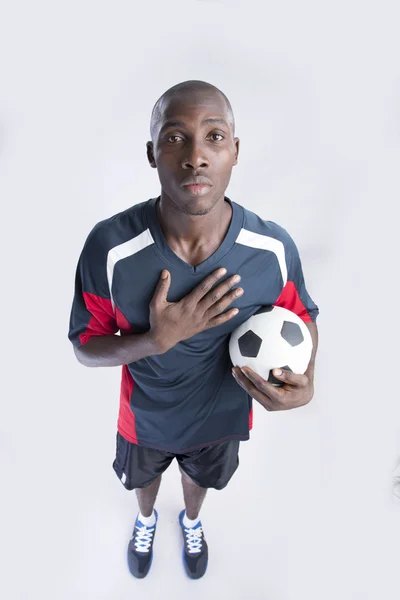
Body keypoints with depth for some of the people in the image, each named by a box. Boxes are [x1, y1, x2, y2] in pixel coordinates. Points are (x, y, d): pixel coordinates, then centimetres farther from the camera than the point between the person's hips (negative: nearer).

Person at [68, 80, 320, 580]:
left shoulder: (274, 248, -28)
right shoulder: (110, 247, -32)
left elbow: (301, 318, -8)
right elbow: (84, 346, -19)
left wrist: (306, 381, -28)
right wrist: (156, 340, -37)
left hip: (221, 416, 2)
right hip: (145, 419, -1)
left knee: (200, 478, 34)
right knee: (144, 477, 33)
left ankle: (191, 521, 72)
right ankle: (146, 519, 71)